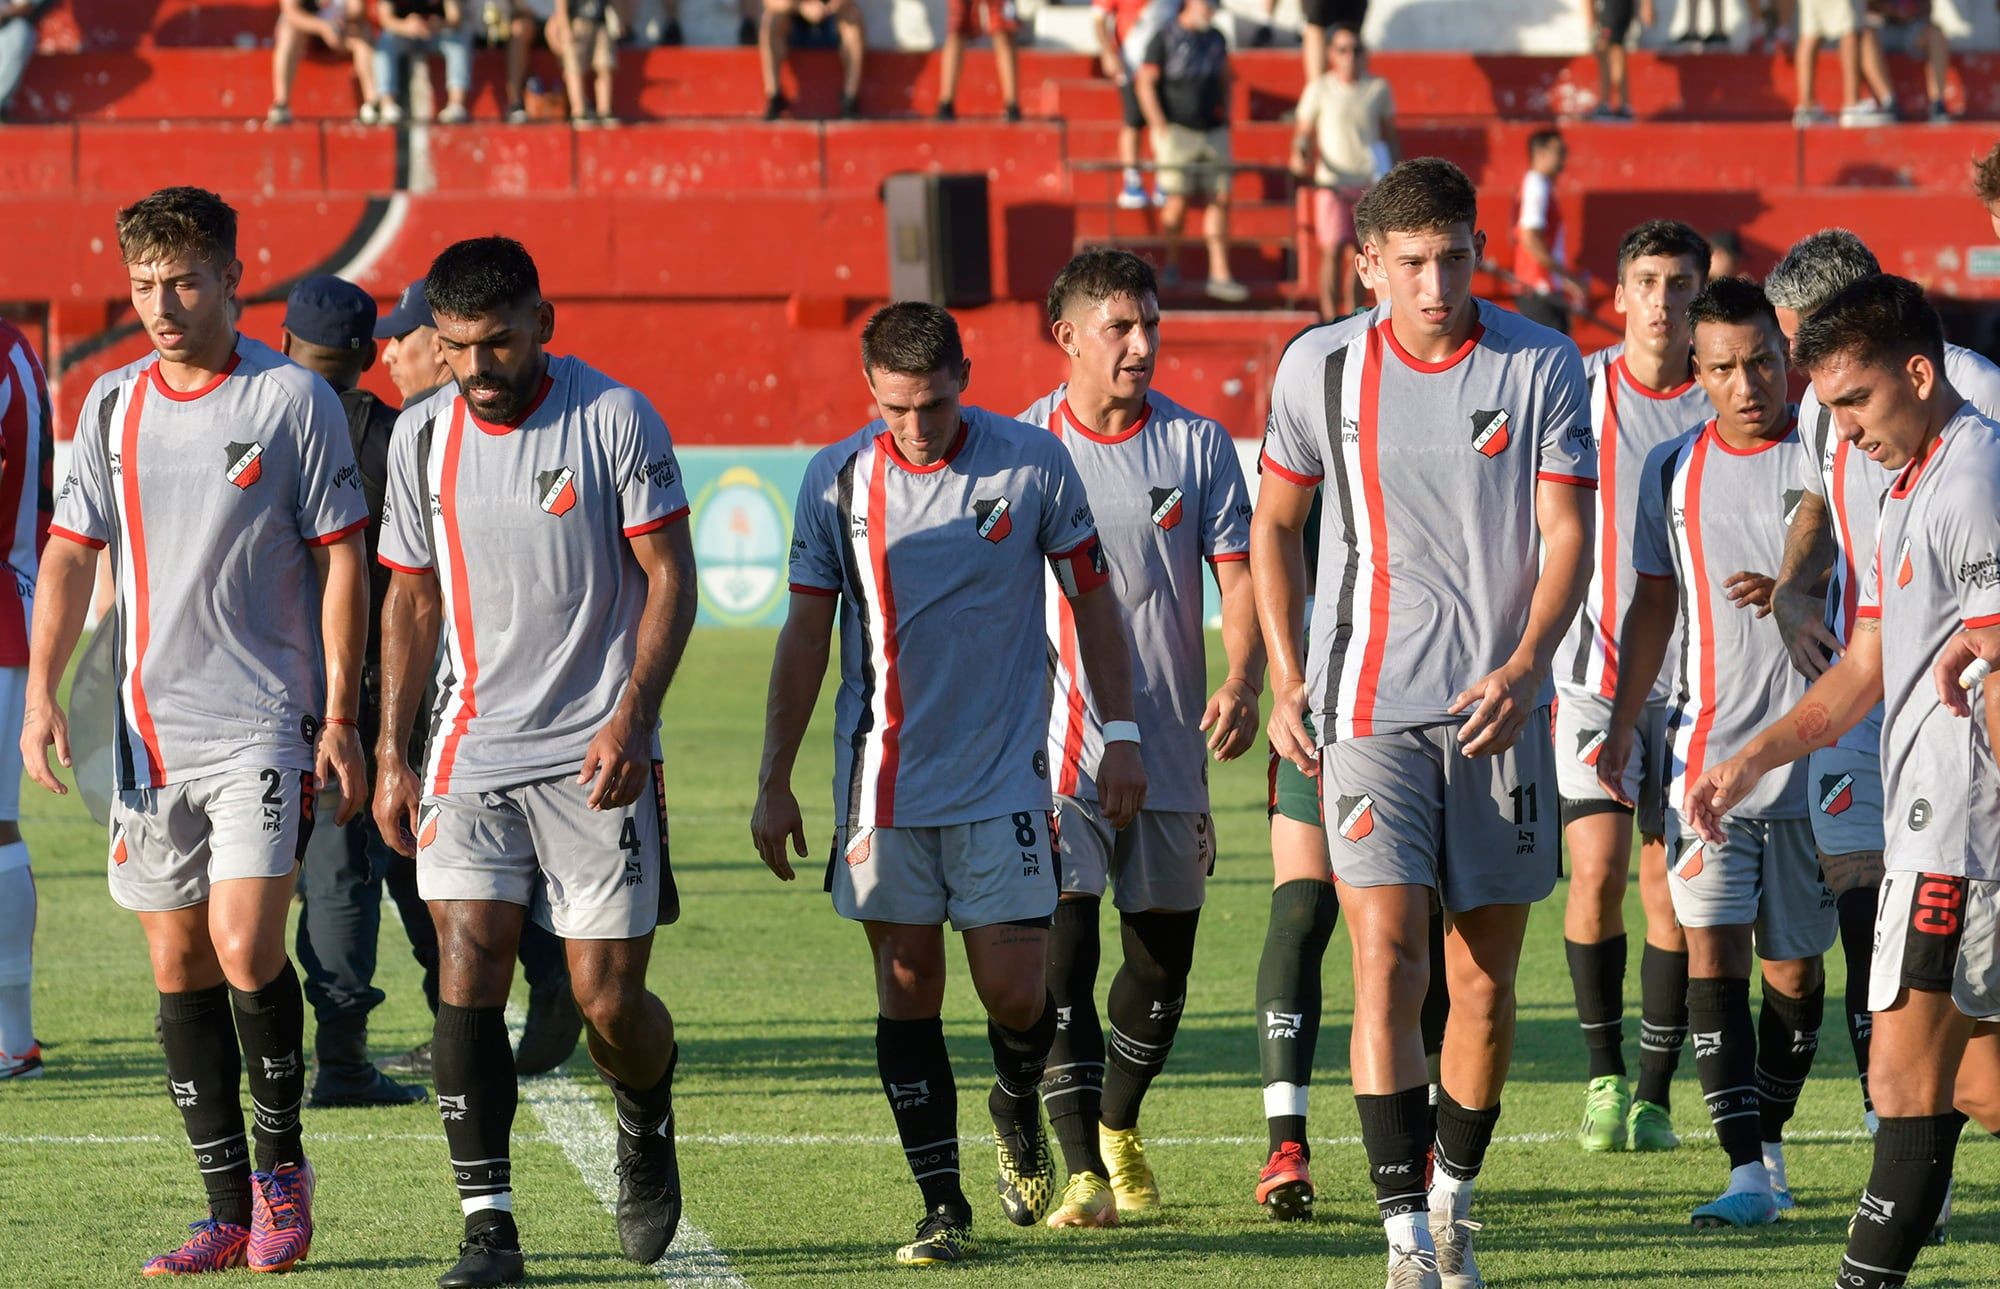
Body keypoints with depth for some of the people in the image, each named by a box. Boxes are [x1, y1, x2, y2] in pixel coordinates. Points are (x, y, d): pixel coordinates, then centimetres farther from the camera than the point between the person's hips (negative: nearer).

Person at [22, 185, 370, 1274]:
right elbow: (70, 554, 12)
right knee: (179, 967, 4)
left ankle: (281, 1165, 7)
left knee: (245, 947, -15)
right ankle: (231, 1213, 10)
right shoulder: (111, 406, 8)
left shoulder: (294, 399, -4)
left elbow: (341, 559, -2)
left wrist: (340, 714, -7)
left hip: (264, 724, -5)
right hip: (150, 732, 5)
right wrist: (40, 694, 0)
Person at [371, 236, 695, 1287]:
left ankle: (646, 1120, 32)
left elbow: (669, 574, -6)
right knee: (467, 976, -11)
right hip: (471, 747, 3)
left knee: (609, 999, -2)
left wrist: (630, 719, -16)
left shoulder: (615, 418, -7)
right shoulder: (423, 435, 4)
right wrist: (391, 754, 10)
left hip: (596, 756, -3)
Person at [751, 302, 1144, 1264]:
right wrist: (774, 780, 5)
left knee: (1015, 992, -5)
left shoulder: (1033, 464, -4)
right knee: (907, 982, -1)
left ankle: (1017, 1105, 28)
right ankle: (942, 1206, 6)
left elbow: (1092, 600, 6)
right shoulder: (837, 480, -1)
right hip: (882, 778, 1)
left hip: (1003, 776, -1)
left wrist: (1121, 735, 2)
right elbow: (806, 634, 6)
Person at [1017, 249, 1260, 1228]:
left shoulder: (1198, 445, 4)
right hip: (1057, 749, -2)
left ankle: (1119, 1128, 34)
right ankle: (1082, 1171, -15)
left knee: (1163, 957, 10)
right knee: (1060, 954, -14)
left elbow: (1239, 571, 1)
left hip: (1170, 744, 2)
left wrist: (1243, 680, -16)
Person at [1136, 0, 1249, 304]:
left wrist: (1225, 119, 14)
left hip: (1213, 130, 5)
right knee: (1178, 197, -6)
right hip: (1177, 129, -5)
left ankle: (1219, 275, -3)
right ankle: (1172, 265, 12)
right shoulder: (1165, 38, -3)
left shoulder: (1216, 39, 12)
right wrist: (1160, 127, -11)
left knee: (1221, 198, -3)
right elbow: (1146, 83, -5)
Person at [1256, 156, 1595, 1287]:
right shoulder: (1323, 374, 1)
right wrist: (1285, 677, 5)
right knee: (1386, 961, -14)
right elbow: (1275, 522, 14)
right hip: (1372, 713, -1)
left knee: (1486, 980, 7)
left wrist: (1525, 665, -18)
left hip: (1501, 712, 1)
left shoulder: (1545, 368, -1)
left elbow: (1568, 534, -2)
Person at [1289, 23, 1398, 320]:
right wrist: (1299, 154, -18)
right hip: (1332, 183, -2)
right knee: (1333, 249, -12)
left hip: (1370, 184, 2)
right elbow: (1303, 130, 3)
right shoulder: (1320, 88, 0)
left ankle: (1352, 314, 16)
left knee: (1359, 252, 5)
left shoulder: (1378, 89, 5)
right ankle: (1329, 315, -8)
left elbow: (1390, 135, 13)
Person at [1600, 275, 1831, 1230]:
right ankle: (1748, 1171, -13)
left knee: (1794, 965, 5)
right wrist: (1619, 730, 15)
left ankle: (1769, 1143, 21)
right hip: (1707, 748, 2)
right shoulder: (1673, 470, 8)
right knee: (1711, 946, -10)